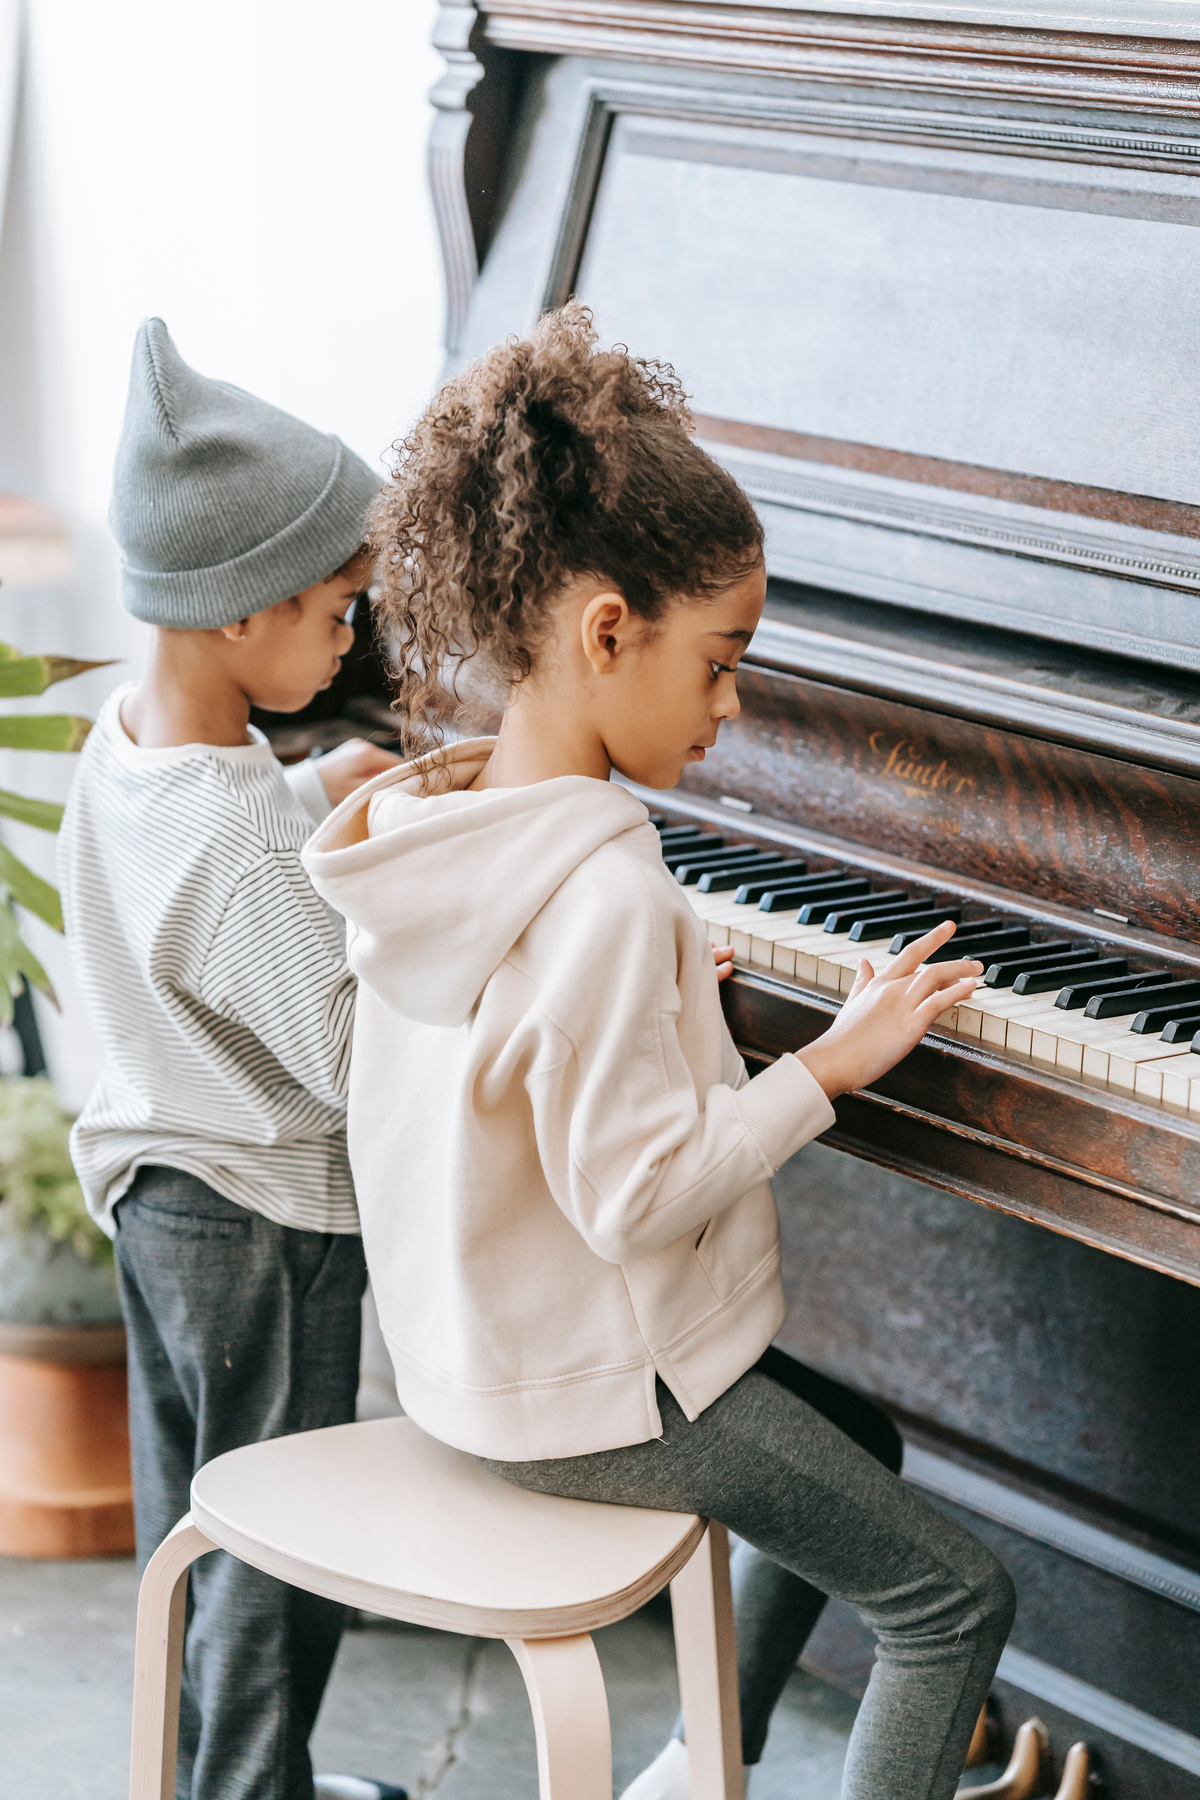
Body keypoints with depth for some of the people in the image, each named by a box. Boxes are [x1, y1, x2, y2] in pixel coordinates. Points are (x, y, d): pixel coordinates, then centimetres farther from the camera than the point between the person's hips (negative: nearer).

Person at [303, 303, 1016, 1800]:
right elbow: (635, 1196, -27)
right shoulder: (607, 889, -29)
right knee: (957, 1599, 1)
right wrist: (830, 1061, -20)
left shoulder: (441, 820, -2)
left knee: (848, 1444, 29)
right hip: (596, 1393, -9)